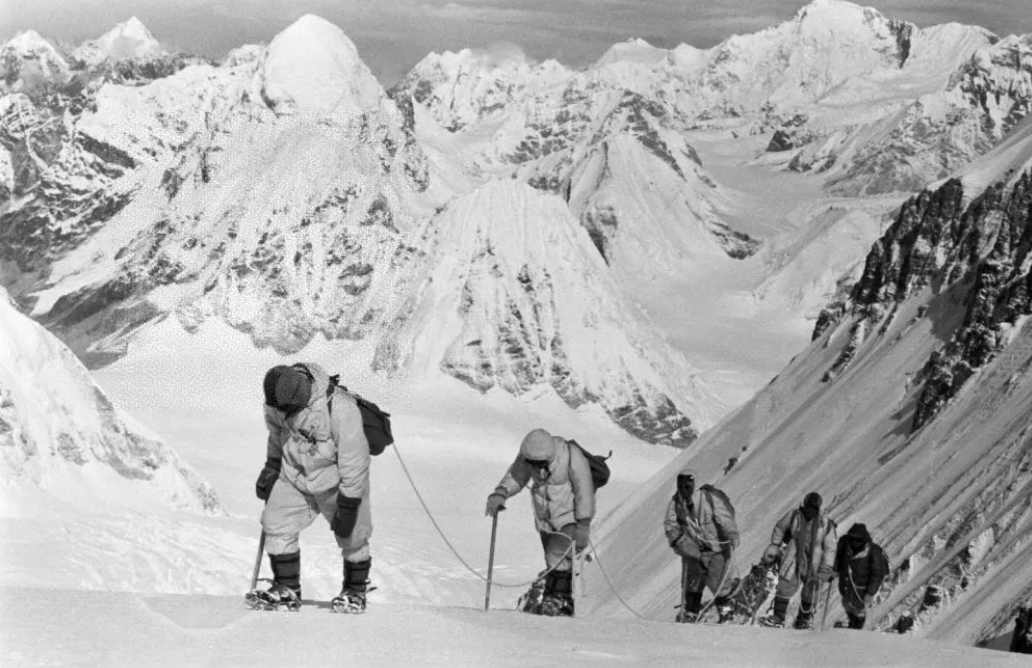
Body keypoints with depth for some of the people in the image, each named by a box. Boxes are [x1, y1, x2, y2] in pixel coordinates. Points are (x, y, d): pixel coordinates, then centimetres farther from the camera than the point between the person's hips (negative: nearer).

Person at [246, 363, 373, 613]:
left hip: (336, 480, -5)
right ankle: (287, 590, 4)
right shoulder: (276, 401, -16)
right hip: (295, 474, 5)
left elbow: (354, 461, -26)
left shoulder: (341, 410, -34)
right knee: (276, 524, -6)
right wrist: (271, 467, 13)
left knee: (351, 537, 3)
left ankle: (355, 592, 25)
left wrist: (348, 506, -21)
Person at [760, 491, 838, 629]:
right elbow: (779, 528, 11)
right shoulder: (794, 515, -8)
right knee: (786, 584, -6)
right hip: (794, 555, 0)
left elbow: (829, 548, -3)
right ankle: (778, 617, 2)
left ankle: (804, 618, 21)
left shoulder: (825, 524, -11)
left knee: (810, 589, 5)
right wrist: (774, 546, 14)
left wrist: (827, 568, -6)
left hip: (814, 559, 0)